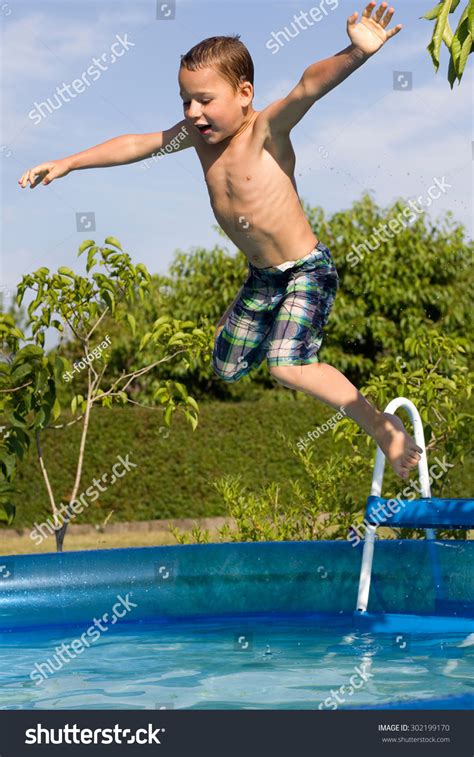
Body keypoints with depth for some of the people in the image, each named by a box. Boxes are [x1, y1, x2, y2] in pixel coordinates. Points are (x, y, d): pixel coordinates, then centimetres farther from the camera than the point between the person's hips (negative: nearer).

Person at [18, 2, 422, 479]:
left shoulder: (266, 130, -22)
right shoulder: (199, 135, -3)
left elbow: (309, 86, -40)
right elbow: (137, 145, 8)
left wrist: (356, 54, -57)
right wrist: (67, 164, 13)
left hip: (308, 271, -8)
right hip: (260, 277, 8)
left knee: (287, 368, -27)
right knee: (226, 368, 19)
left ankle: (382, 426, -11)